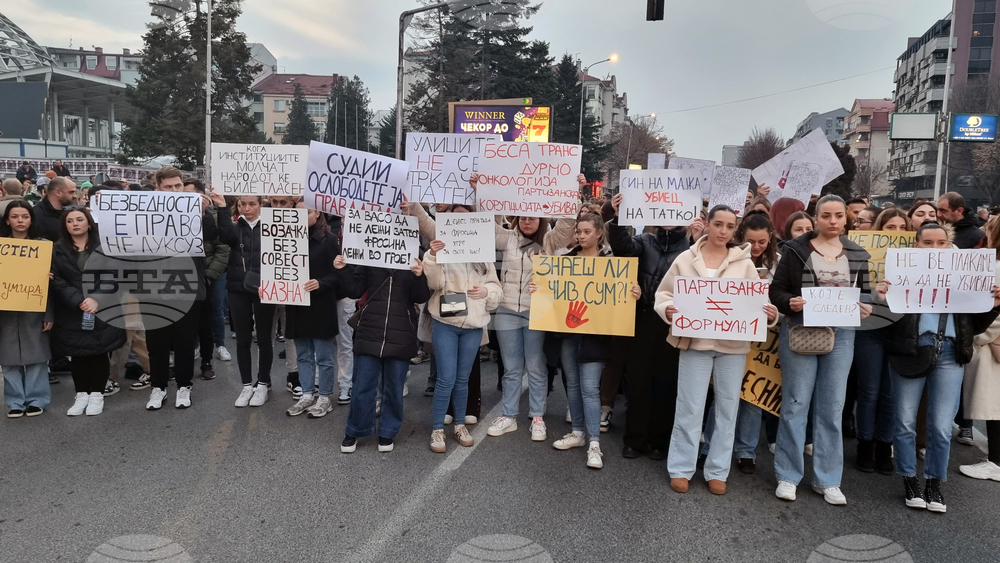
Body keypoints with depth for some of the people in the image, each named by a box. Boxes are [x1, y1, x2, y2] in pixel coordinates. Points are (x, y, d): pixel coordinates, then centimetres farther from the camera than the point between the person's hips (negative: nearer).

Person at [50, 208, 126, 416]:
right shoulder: (58, 250, 7)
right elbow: (57, 282, -2)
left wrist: (98, 300, -19)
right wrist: (79, 301, -18)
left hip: (103, 311, -1)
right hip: (71, 313, 2)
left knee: (99, 352, 2)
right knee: (77, 354, 5)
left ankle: (97, 395, 12)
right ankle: (81, 395, 16)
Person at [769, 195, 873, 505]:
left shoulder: (858, 255, 9)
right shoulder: (796, 250, -2)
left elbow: (865, 293, 13)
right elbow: (776, 290, -3)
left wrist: (865, 307, -8)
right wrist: (790, 303, -23)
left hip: (841, 336, 3)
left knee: (832, 407, 7)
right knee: (795, 403, 1)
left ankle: (827, 479, 18)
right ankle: (787, 476, 12)